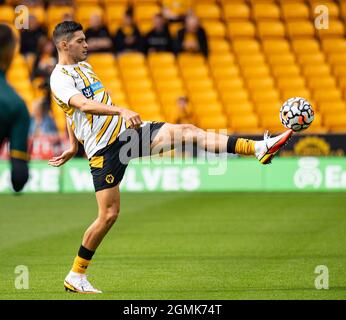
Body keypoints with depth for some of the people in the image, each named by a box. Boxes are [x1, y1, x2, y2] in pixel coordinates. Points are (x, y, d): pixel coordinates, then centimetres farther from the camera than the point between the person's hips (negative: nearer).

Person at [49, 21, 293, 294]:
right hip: (104, 148, -7)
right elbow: (84, 105, -29)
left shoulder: (83, 66, 18)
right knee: (109, 214, -10)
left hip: (124, 130, 7)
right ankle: (75, 276, 4)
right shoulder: (60, 77, -10)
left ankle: (257, 148, -19)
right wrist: (121, 111, -41)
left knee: (188, 131, -10)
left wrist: (73, 148, 36)